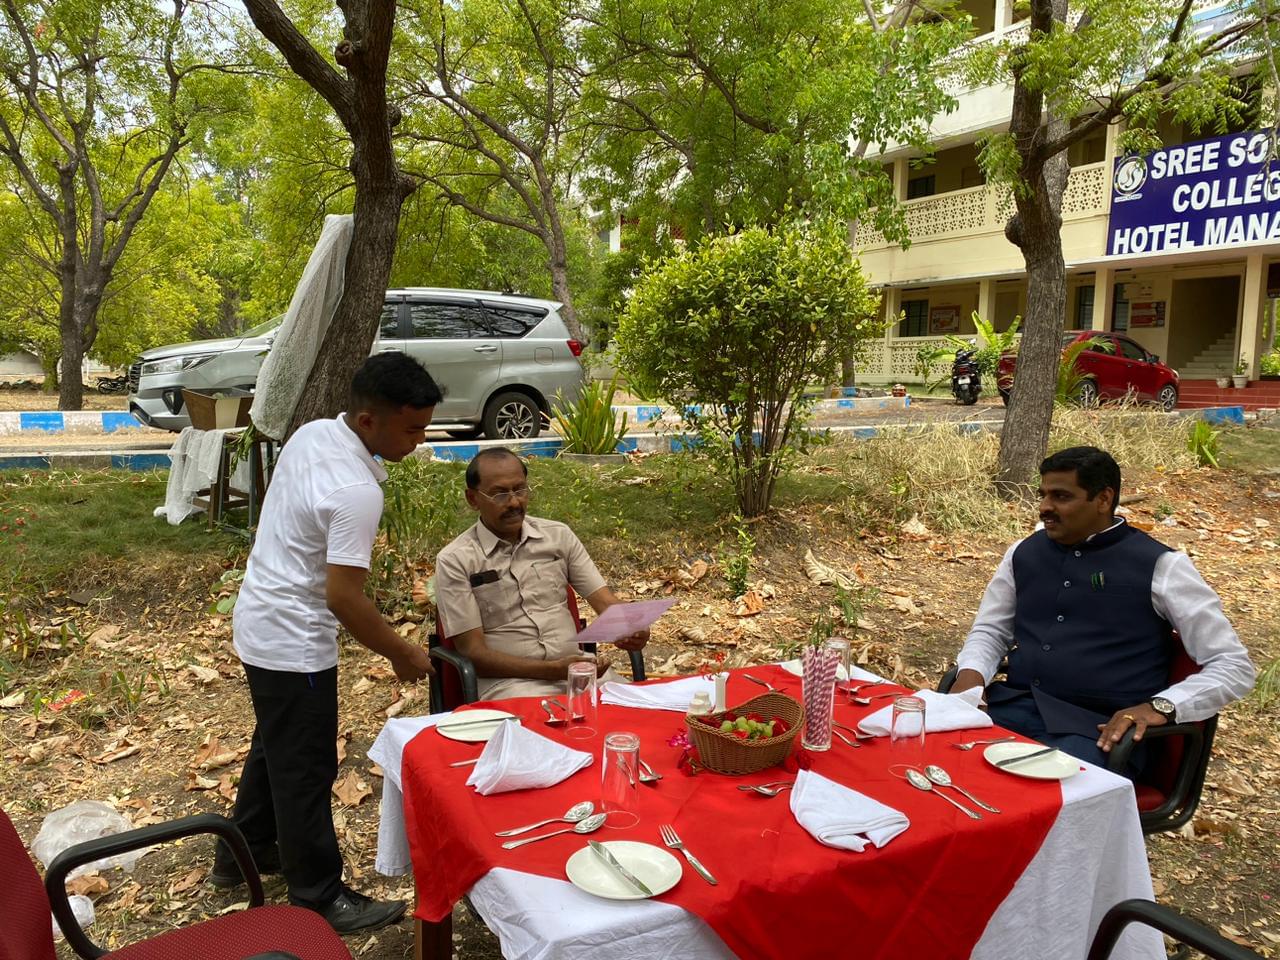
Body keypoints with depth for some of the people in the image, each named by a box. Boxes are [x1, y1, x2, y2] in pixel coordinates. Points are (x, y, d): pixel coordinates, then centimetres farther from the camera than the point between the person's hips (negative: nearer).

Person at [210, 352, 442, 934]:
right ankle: (319, 899, 21)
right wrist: (401, 654, -14)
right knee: (306, 770, 5)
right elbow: (344, 598, -27)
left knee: (275, 747, 25)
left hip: (260, 621, 9)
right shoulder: (356, 491, -29)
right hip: (294, 643, -9)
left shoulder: (311, 433, -2)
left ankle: (243, 854, 43)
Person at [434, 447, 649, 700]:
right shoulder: (455, 560, -3)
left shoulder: (558, 535, 9)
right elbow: (473, 652, -6)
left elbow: (604, 599, 7)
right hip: (508, 680, -5)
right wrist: (554, 670, -17)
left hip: (577, 667, 5)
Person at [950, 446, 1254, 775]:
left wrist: (1160, 707, -17)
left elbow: (1234, 666, 0)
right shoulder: (1024, 553, 13)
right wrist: (970, 676, -3)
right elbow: (990, 630, 20)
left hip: (1098, 729, -4)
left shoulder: (1160, 566, 0)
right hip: (1014, 710, 4)